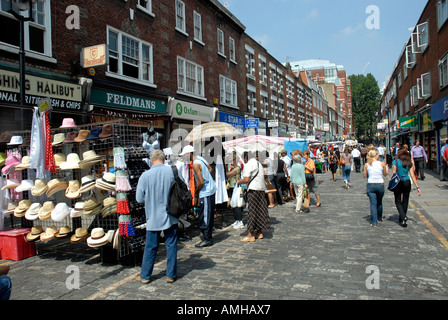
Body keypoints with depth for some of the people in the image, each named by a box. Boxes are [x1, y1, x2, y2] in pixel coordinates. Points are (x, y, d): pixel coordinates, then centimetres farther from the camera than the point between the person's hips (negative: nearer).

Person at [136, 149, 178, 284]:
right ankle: (171, 275, 20)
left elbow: (139, 199, -4)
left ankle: (145, 275, 26)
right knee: (171, 245, 12)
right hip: (170, 217, 1)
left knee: (150, 247, 12)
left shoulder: (145, 175, -11)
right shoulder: (172, 171, -9)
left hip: (153, 218, 0)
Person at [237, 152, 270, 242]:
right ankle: (259, 232, 19)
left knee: (251, 211, -5)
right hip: (262, 189, 9)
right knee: (260, 210, 12)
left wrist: (238, 181, 1)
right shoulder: (259, 163, 18)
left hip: (253, 189, -9)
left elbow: (246, 179, -16)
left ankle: (250, 235, -3)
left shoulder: (248, 164, -9)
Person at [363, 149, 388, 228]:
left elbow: (364, 175, 5)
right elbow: (385, 174, 10)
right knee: (379, 202, 20)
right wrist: (387, 168, 30)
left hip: (370, 185, 0)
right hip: (380, 185, 0)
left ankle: (374, 222, -4)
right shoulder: (382, 163, -3)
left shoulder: (367, 165, -2)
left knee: (373, 203, 2)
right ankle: (379, 218, 39)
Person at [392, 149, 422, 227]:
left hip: (398, 183, -3)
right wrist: (417, 187, 3)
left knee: (398, 202, 6)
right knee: (405, 201, 15)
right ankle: (401, 219, 24)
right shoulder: (409, 163, 6)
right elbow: (412, 176, 2)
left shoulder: (395, 162, -4)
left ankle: (403, 217, -15)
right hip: (407, 183, 4)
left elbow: (393, 174, -8)